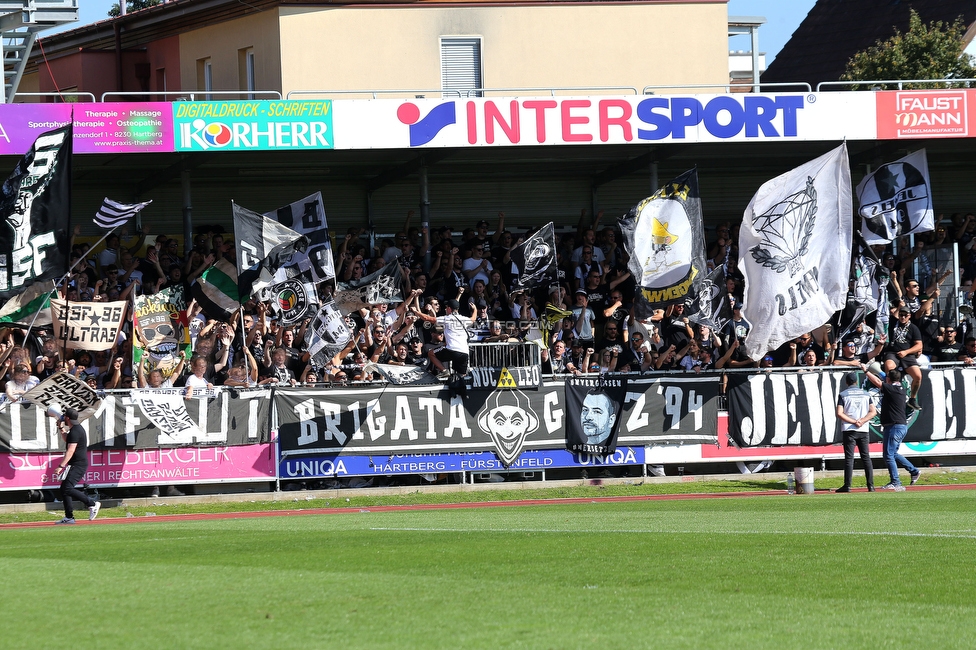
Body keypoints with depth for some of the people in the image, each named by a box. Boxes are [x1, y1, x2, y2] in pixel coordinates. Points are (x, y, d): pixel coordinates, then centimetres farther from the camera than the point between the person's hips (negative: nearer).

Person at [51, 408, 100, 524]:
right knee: (64, 489, 12)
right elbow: (68, 440, 38)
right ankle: (69, 517, 14)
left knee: (68, 488, -22)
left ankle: (92, 503, -20)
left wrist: (61, 466, -29)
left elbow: (71, 450, -25)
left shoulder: (75, 431, -17)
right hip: (75, 465, 11)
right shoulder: (76, 429, 16)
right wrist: (62, 429, 29)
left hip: (78, 465, -11)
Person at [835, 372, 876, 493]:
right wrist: (861, 421, -7)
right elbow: (873, 412, 2)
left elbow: (839, 414, -10)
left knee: (849, 458, -4)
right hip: (863, 430, 3)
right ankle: (871, 485, 2)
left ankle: (847, 485, -8)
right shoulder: (866, 394, 9)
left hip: (849, 430, -3)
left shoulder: (843, 395, -1)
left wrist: (854, 422, -9)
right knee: (866, 457, 6)